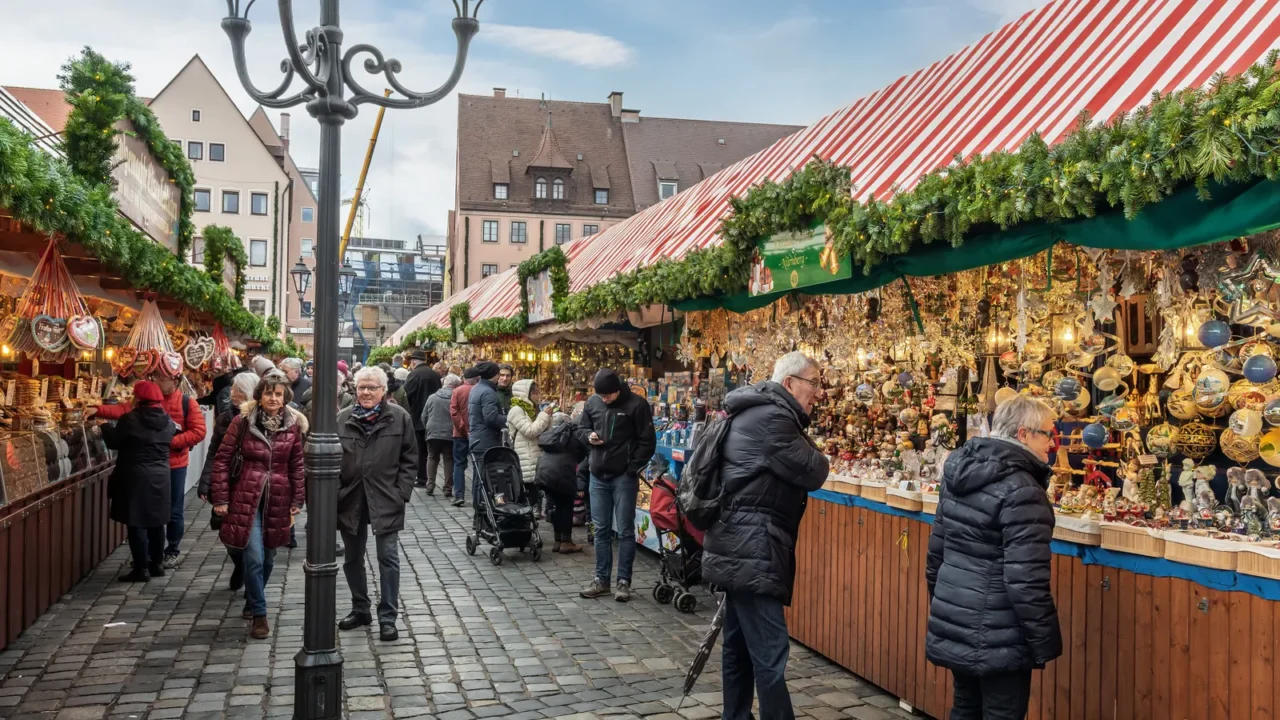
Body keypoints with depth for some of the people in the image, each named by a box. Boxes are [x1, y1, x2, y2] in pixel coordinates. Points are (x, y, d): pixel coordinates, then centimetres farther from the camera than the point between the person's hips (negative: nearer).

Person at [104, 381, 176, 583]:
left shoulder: (130, 419, -13)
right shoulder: (168, 421, 3)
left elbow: (113, 442, -2)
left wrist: (105, 427, 17)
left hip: (136, 477, -6)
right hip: (160, 477, 6)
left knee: (137, 523, 0)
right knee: (156, 522, 14)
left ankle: (141, 569, 1)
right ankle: (157, 564, 20)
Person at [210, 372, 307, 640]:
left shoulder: (294, 425, 1)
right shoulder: (243, 421, -5)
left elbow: (297, 465, 5)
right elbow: (223, 459, -2)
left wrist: (297, 501, 3)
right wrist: (220, 498, -5)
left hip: (278, 501, 3)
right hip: (246, 498, -3)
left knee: (268, 558, 13)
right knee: (254, 557, -9)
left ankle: (252, 601, 37)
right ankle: (259, 614, 3)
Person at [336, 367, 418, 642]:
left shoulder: (399, 417, -3)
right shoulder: (342, 419, 3)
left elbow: (410, 459, -1)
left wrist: (402, 493, -8)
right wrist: (335, 493, -2)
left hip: (385, 499, -3)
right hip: (350, 499, 3)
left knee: (388, 558, -2)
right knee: (353, 558, 14)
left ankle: (388, 617, 6)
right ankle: (360, 609, 30)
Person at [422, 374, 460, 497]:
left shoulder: (432, 397, 3)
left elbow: (424, 416, 8)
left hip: (432, 433, 2)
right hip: (449, 434, -2)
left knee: (432, 458, 16)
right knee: (448, 460, 6)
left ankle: (430, 485, 10)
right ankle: (448, 489, 4)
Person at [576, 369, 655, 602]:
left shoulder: (636, 404, -10)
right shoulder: (592, 403, 4)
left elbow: (647, 441, -7)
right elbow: (581, 428, 18)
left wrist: (633, 469, -11)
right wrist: (588, 436, -6)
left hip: (624, 477, -5)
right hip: (598, 476, 5)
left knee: (625, 530, 1)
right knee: (601, 530, 11)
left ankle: (624, 581, 8)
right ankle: (601, 579, 19)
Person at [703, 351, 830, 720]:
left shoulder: (756, 412, 16)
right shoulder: (772, 417, -17)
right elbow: (814, 473, -12)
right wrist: (809, 451, 6)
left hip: (740, 548, 11)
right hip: (752, 551, -11)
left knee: (740, 646, 17)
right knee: (769, 655, -8)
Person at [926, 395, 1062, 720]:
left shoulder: (959, 474, 6)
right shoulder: (1020, 490, -19)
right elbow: (1025, 580, -21)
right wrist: (1045, 641, -12)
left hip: (953, 623, 8)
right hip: (996, 634, -8)